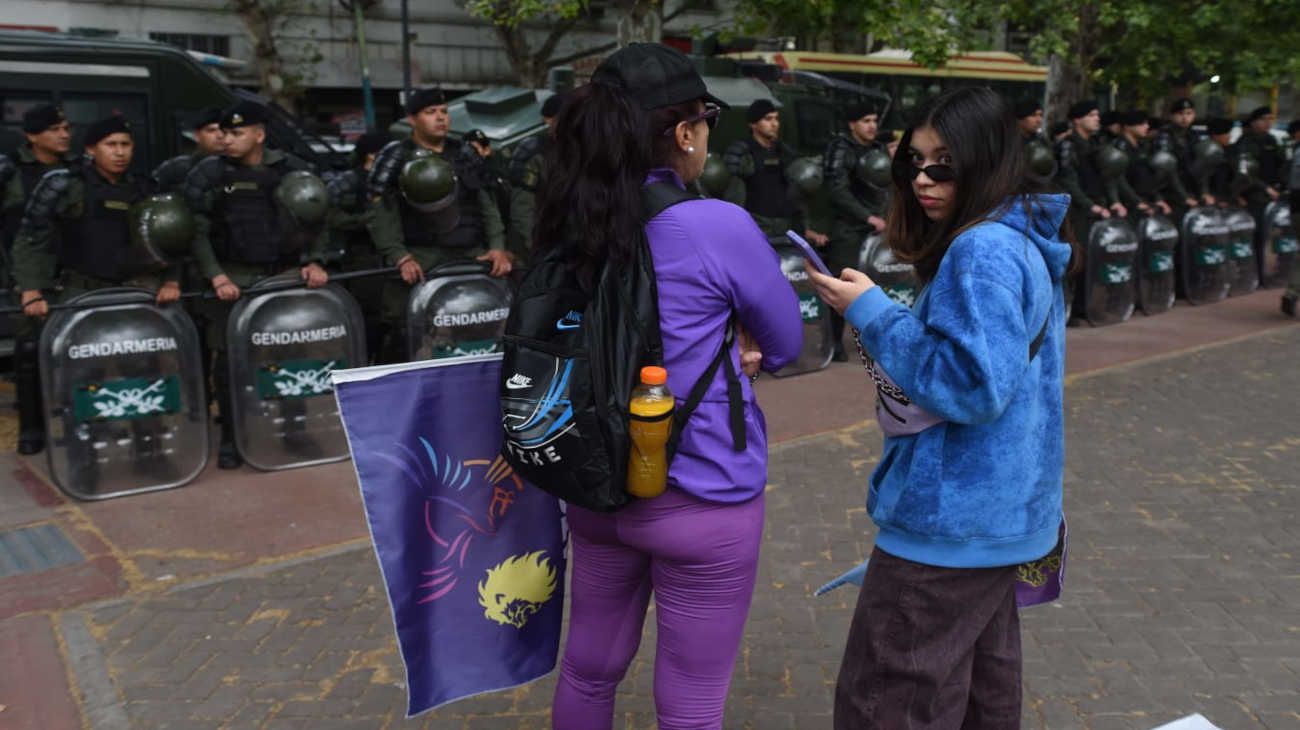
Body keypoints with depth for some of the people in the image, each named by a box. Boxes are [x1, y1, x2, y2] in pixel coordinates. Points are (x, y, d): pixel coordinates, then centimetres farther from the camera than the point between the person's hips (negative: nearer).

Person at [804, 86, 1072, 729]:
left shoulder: (983, 251, -21)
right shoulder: (1024, 240, 11)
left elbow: (974, 386, -26)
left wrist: (871, 313, -21)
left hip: (953, 519, -11)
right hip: (998, 510, 11)